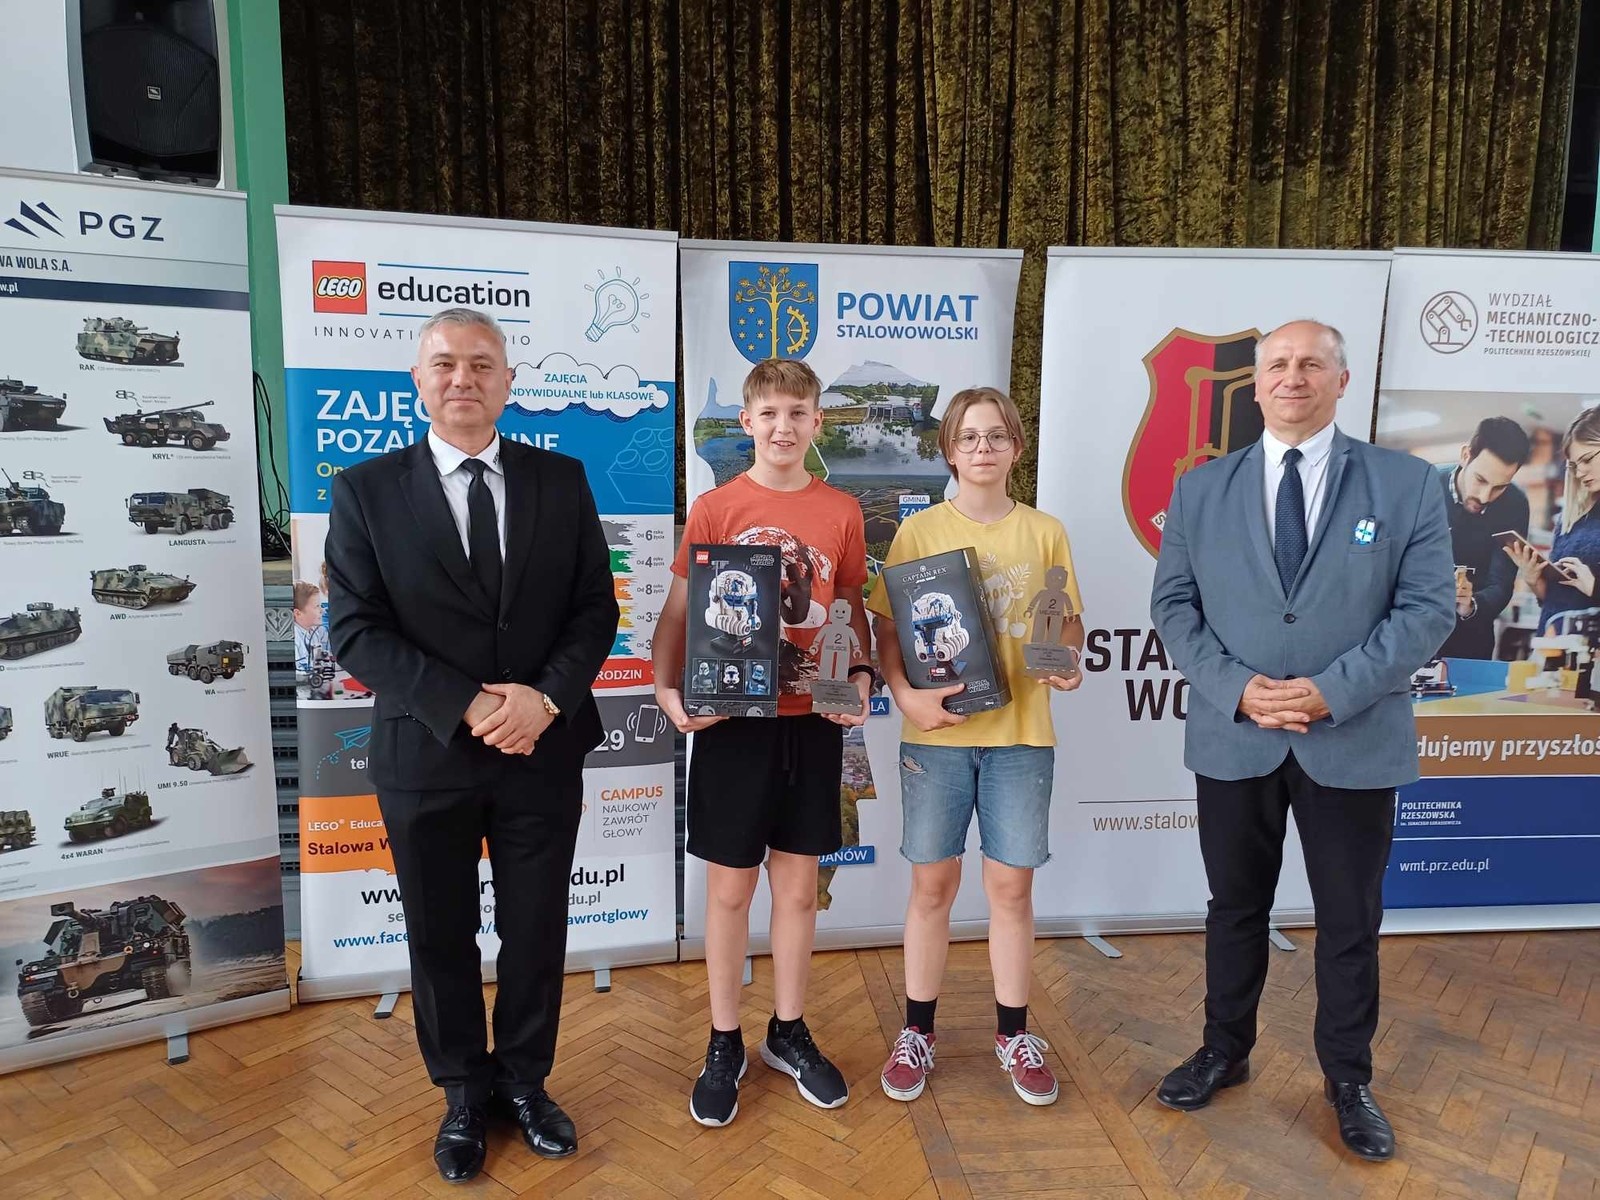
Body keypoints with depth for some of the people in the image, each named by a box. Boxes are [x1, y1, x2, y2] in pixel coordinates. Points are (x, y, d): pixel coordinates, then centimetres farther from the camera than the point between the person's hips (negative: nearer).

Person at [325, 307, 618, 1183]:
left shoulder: (561, 480, 2)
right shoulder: (366, 490, -3)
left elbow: (595, 609, 0)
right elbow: (355, 628, -8)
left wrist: (547, 697, -17)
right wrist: (466, 707, -18)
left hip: (544, 751, 1)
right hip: (427, 756, -1)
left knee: (536, 932, 15)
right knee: (441, 939, 15)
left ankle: (525, 1081, 39)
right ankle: (465, 1092, 39)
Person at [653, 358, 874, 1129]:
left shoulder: (841, 513, 2)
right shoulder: (714, 509, -4)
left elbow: (852, 608, 10)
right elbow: (680, 610, -2)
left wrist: (860, 675, -7)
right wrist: (667, 689, -16)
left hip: (812, 721, 2)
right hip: (731, 719, -2)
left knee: (798, 884, 14)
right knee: (730, 888, 9)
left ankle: (789, 1033, 34)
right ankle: (724, 1044, 28)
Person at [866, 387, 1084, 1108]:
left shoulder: (1044, 532, 5)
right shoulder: (919, 531, 0)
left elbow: (1069, 622, 10)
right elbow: (886, 629, -2)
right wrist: (906, 696, -17)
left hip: (1021, 731, 1)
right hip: (937, 732, -1)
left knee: (1012, 886, 10)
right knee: (932, 884, 8)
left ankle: (1013, 1034, 29)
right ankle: (917, 1031, 26)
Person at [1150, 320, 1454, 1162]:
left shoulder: (1407, 484, -1)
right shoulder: (1201, 489, 3)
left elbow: (1429, 608, -6)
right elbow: (1173, 605, 0)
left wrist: (1332, 689, -17)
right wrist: (1237, 688, -14)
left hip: (1355, 741, -1)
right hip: (1233, 740, 1)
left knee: (1350, 921, 13)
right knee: (1235, 907, 16)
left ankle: (1348, 1078, 34)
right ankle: (1225, 1052, 36)